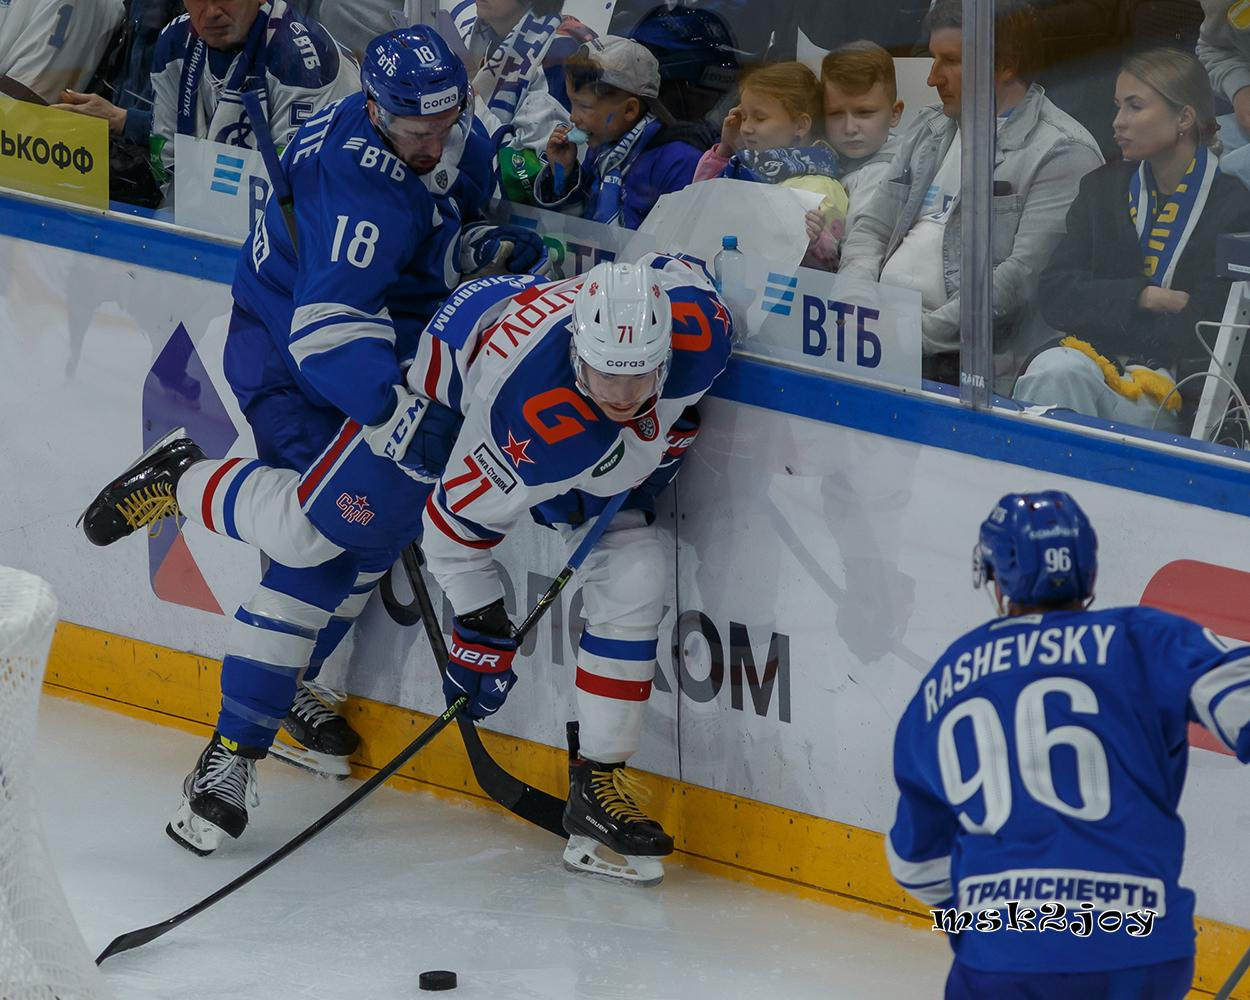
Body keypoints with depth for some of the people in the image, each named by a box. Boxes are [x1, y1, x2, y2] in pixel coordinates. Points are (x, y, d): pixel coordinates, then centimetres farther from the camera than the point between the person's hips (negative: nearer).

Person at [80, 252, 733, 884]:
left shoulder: (698, 321, -33)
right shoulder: (539, 420, -44)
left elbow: (673, 270, -5)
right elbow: (456, 518, -28)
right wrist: (480, 629, -21)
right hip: (456, 385, -5)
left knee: (633, 576, -11)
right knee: (307, 528, 0)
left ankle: (600, 781, 0)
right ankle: (181, 480, 32)